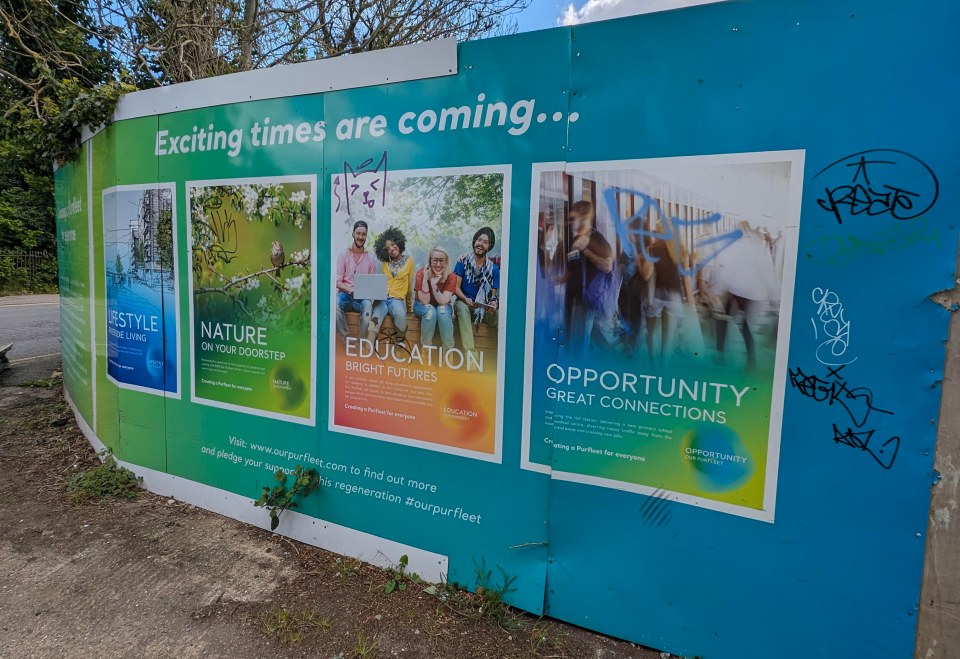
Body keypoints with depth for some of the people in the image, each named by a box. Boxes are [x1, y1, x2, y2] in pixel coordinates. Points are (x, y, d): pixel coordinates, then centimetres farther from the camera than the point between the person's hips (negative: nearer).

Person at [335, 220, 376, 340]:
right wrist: (350, 290, -18)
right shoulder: (344, 254, 3)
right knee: (335, 304, -35)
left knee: (368, 305, -35)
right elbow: (337, 281, 0)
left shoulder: (370, 258, 7)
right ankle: (346, 340, -26)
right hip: (345, 293, 0)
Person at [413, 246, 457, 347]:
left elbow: (443, 301, -27)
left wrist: (434, 284, -39)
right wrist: (425, 279, -36)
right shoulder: (421, 273, -22)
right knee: (430, 311, -35)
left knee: (442, 311, -34)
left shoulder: (451, 277, -19)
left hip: (442, 306, 1)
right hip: (422, 305, -1)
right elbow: (425, 301, -26)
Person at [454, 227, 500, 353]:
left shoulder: (493, 268, 4)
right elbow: (456, 287, -5)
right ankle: (470, 352, -48)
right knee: (461, 307, -39)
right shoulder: (463, 261, -1)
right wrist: (466, 299, -25)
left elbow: (493, 293, 5)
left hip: (485, 309, 2)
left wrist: (494, 303, -19)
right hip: (464, 303, -2)